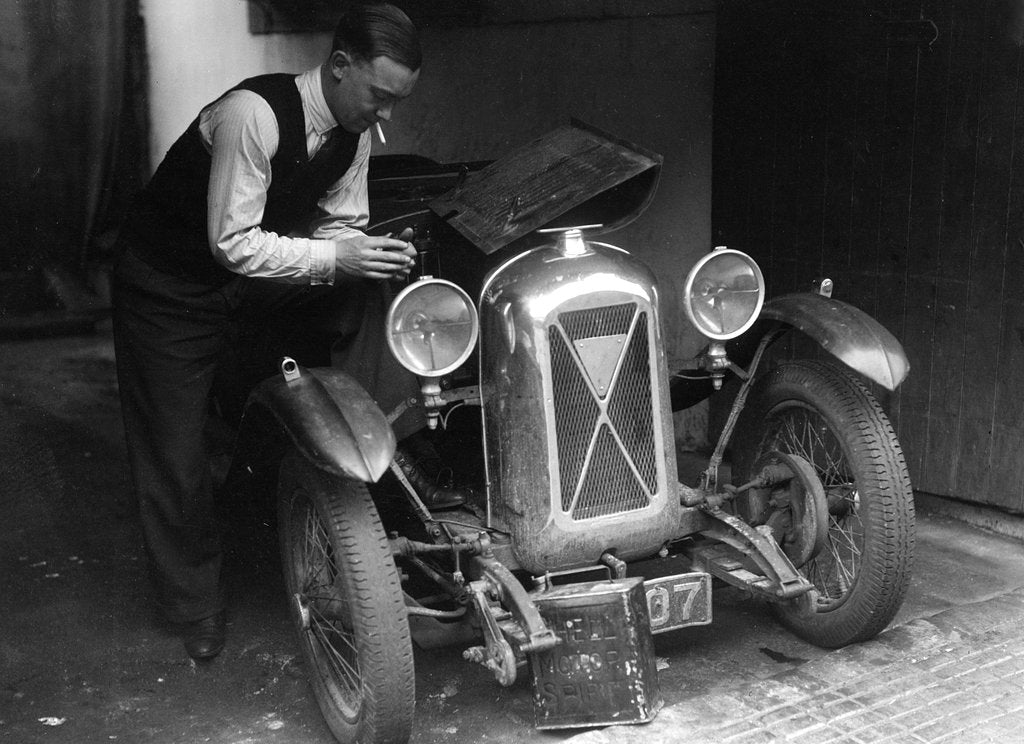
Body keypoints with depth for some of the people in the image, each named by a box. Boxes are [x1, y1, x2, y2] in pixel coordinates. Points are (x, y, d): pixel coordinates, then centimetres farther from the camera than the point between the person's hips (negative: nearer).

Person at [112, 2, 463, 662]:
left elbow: (339, 226, -1)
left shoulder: (352, 131, -9)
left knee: (366, 298, -18)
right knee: (177, 454, 1)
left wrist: (370, 251, -22)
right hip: (172, 290, -6)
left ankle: (388, 453, -15)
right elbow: (233, 244, -32)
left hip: (256, 279, 6)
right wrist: (333, 256, -36)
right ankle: (196, 607, 20)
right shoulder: (253, 113, -32)